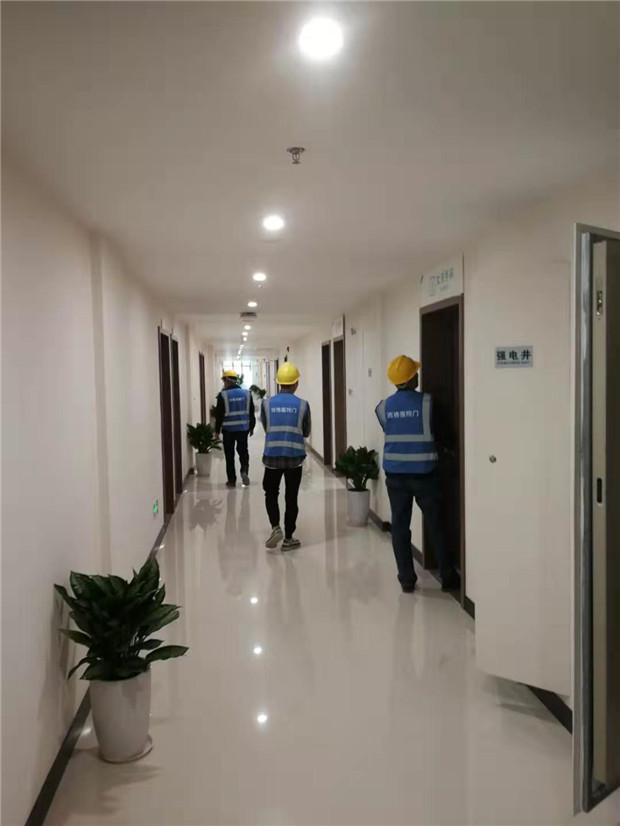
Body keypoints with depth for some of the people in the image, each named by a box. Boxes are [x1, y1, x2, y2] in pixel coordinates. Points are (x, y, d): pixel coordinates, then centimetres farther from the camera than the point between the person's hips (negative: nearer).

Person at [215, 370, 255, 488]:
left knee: (229, 454, 7)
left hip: (228, 429, -3)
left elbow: (219, 414, -8)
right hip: (243, 428, 3)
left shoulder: (223, 395, -9)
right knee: (243, 451, 16)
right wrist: (252, 427, 17)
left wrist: (217, 430, 1)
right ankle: (244, 471, -8)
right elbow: (251, 412, 8)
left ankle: (231, 480, 11)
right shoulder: (246, 393, 3)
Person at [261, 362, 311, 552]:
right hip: (294, 457, 0)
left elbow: (266, 428, 8)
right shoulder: (302, 405, -6)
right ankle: (288, 538, 15)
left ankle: (276, 528, -2)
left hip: (272, 456, 0)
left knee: (271, 494, 17)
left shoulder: (267, 403, -5)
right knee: (291, 497, 9)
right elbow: (306, 432, 5)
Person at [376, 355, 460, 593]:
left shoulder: (383, 407, 0)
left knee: (400, 526, 9)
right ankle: (448, 577, 18)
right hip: (424, 473, -2)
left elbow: (390, 434, 10)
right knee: (436, 525, 9)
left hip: (395, 474, 2)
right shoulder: (428, 402, -9)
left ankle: (406, 579, 13)